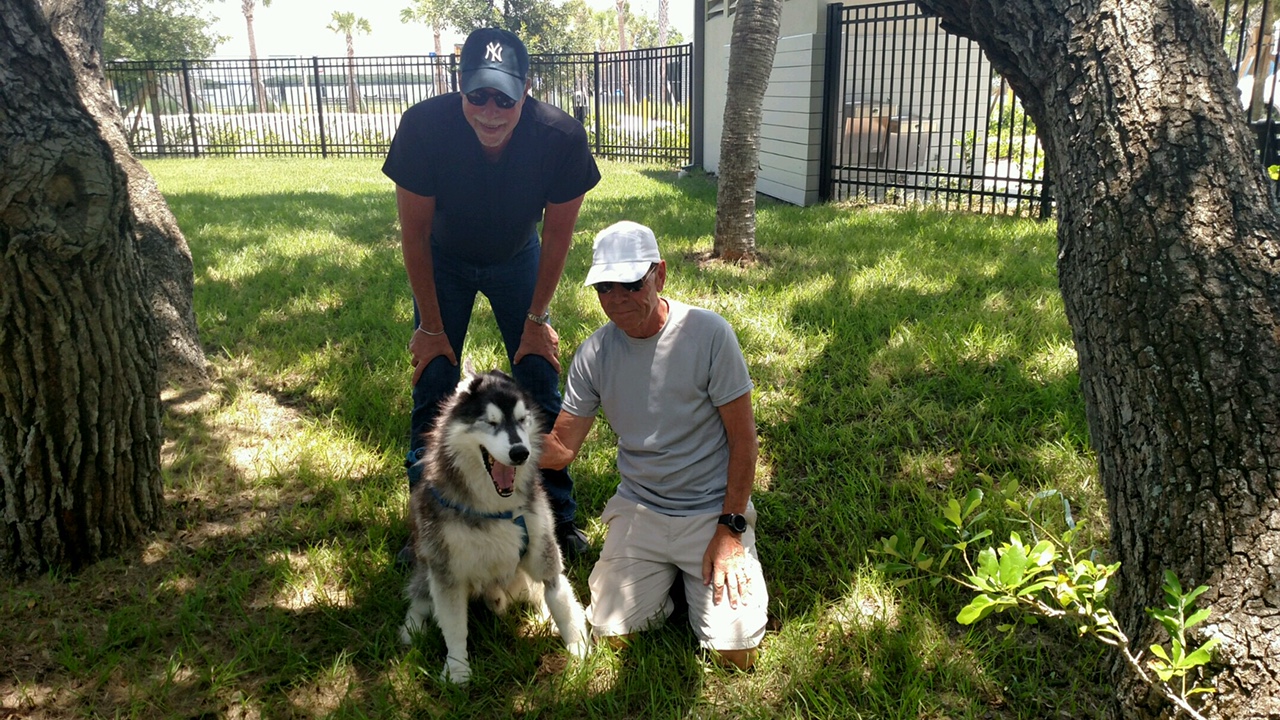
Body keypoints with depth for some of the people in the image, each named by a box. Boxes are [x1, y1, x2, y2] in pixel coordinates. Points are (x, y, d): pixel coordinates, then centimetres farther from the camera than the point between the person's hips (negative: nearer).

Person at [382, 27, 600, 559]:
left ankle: (558, 518, 14)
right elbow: (414, 233, -20)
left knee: (540, 380, -2)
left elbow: (557, 236, -15)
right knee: (434, 384, -4)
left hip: (517, 261, 1)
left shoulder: (561, 137, -32)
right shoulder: (424, 127, -33)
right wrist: (431, 329, -14)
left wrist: (537, 320, -9)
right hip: (443, 262, 0)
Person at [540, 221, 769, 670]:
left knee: (734, 647, -12)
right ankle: (665, 573, 20)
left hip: (713, 510, -3)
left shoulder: (707, 333, -15)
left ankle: (696, 574, 18)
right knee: (611, 629, -9)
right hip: (639, 510, 3)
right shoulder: (593, 354, -4)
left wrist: (731, 529, -12)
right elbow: (561, 447, -1)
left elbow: (742, 437, -10)